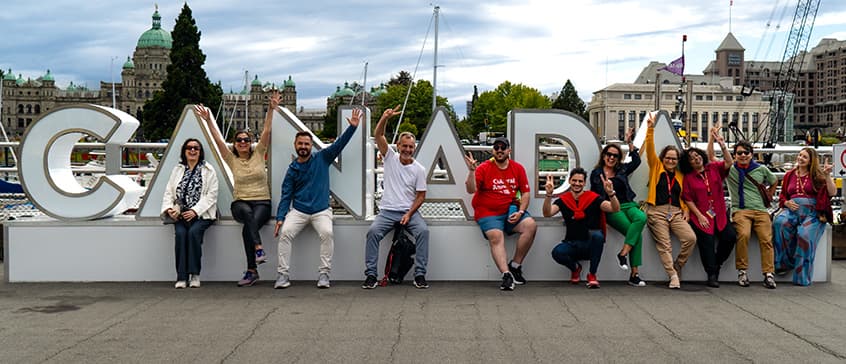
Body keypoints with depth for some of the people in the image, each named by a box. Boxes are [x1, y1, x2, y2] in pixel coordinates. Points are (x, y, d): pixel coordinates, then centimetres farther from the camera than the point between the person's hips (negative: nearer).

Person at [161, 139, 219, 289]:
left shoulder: (208, 171, 6)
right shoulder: (177, 170, 17)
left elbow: (211, 195, -3)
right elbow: (168, 192, 13)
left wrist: (195, 211, -14)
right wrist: (169, 208, -8)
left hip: (201, 213, -2)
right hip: (181, 214, 3)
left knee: (194, 231, -30)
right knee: (180, 233, -26)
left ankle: (195, 275, -21)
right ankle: (182, 276, -25)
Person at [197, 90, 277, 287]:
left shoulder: (258, 154, 9)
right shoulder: (232, 159, 10)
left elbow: (266, 131, 0)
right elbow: (218, 140, 2)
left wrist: (272, 109, -8)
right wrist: (209, 121, -6)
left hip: (262, 202, 0)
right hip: (240, 203, 1)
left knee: (248, 226, -32)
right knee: (248, 213, -38)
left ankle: (251, 270, -35)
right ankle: (259, 248, -47)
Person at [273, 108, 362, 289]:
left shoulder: (322, 158, 5)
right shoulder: (292, 169, 7)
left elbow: (339, 144, -2)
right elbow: (286, 196, 6)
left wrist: (352, 126, -15)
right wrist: (280, 218, -6)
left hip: (321, 211, -1)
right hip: (298, 211, 1)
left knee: (327, 233, -29)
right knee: (285, 233, -24)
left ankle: (324, 274, -21)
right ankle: (282, 274, -19)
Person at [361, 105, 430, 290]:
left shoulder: (419, 169, 3)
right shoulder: (390, 157, 4)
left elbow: (421, 196, 3)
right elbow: (378, 136, -8)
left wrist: (409, 214, -11)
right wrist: (385, 118, -25)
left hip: (410, 211, 0)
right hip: (387, 211, 0)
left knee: (423, 231, -27)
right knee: (373, 231, -26)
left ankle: (420, 275, -20)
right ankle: (370, 275, -18)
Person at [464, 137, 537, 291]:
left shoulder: (518, 168, 9)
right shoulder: (484, 168, -3)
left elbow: (525, 192, 11)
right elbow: (471, 190, -13)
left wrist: (520, 212, -4)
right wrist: (472, 170, -27)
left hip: (510, 211, 3)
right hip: (488, 213, -3)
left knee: (531, 225, -19)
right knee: (496, 237, -27)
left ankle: (515, 265, -8)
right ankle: (506, 275, -29)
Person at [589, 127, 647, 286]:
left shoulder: (622, 170, 20)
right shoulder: (596, 174, 10)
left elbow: (636, 161, 20)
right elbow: (594, 196, 9)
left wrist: (629, 142, 16)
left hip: (628, 205, 4)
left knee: (641, 217, -33)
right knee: (636, 233, -27)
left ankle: (623, 253, -30)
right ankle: (634, 274, -25)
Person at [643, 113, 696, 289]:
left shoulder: (680, 176, 18)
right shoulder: (656, 167, 10)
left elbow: (683, 196, 22)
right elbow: (650, 149, -2)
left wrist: (685, 210, 5)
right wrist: (650, 129, -13)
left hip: (675, 212, 3)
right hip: (657, 211, -3)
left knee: (690, 238, -17)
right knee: (664, 245, -13)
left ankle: (677, 267, 0)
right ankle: (673, 275, -16)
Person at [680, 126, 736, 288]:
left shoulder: (714, 168, 10)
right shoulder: (688, 178, 4)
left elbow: (729, 162, -5)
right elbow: (688, 199, 0)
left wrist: (722, 144, -16)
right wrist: (699, 216, -10)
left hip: (720, 215, 3)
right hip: (701, 216, -2)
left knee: (730, 237, -16)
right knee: (707, 240, -20)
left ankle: (716, 264, 7)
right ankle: (711, 275, -14)